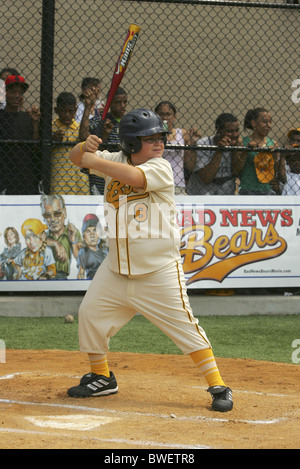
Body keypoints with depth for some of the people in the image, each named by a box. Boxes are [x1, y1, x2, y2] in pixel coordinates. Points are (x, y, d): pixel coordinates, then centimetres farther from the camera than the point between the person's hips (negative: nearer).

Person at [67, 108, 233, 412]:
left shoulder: (161, 168, -12)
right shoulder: (115, 160, 4)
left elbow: (134, 176, -32)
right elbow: (76, 158, 5)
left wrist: (95, 161, -23)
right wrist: (84, 147, -18)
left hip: (159, 270, -5)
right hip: (117, 268, 6)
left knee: (183, 324, -8)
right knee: (90, 312, 6)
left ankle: (218, 385, -1)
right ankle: (101, 378, 26)